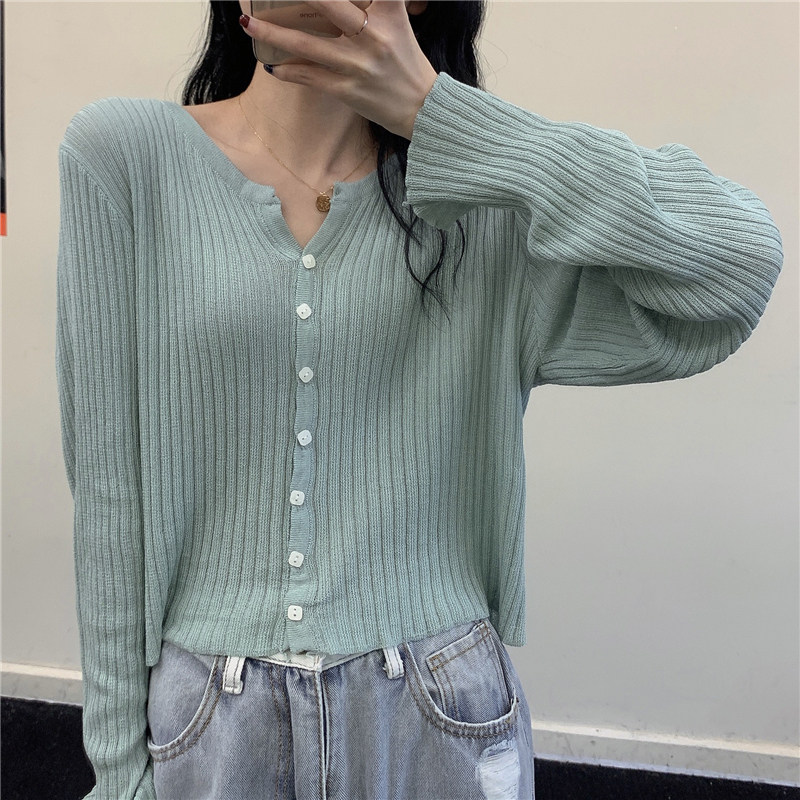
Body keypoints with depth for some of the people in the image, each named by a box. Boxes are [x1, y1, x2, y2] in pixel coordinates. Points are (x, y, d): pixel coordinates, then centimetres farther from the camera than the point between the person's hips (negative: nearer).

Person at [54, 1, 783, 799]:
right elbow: (108, 488, -5)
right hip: (204, 712, 0)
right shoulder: (123, 154, -6)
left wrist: (432, 111, -18)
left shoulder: (480, 200, -2)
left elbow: (740, 261, -16)